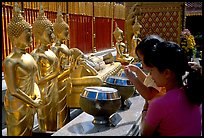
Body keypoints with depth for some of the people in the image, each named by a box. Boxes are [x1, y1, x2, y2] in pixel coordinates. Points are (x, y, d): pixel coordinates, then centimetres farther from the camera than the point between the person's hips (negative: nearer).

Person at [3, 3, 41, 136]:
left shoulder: (29, 56, 4)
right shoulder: (10, 61, -19)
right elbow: (13, 90, -21)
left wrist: (38, 96, -5)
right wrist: (33, 103, -14)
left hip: (30, 104, 7)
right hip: (17, 106, -7)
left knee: (28, 132, 20)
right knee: (18, 133, 9)